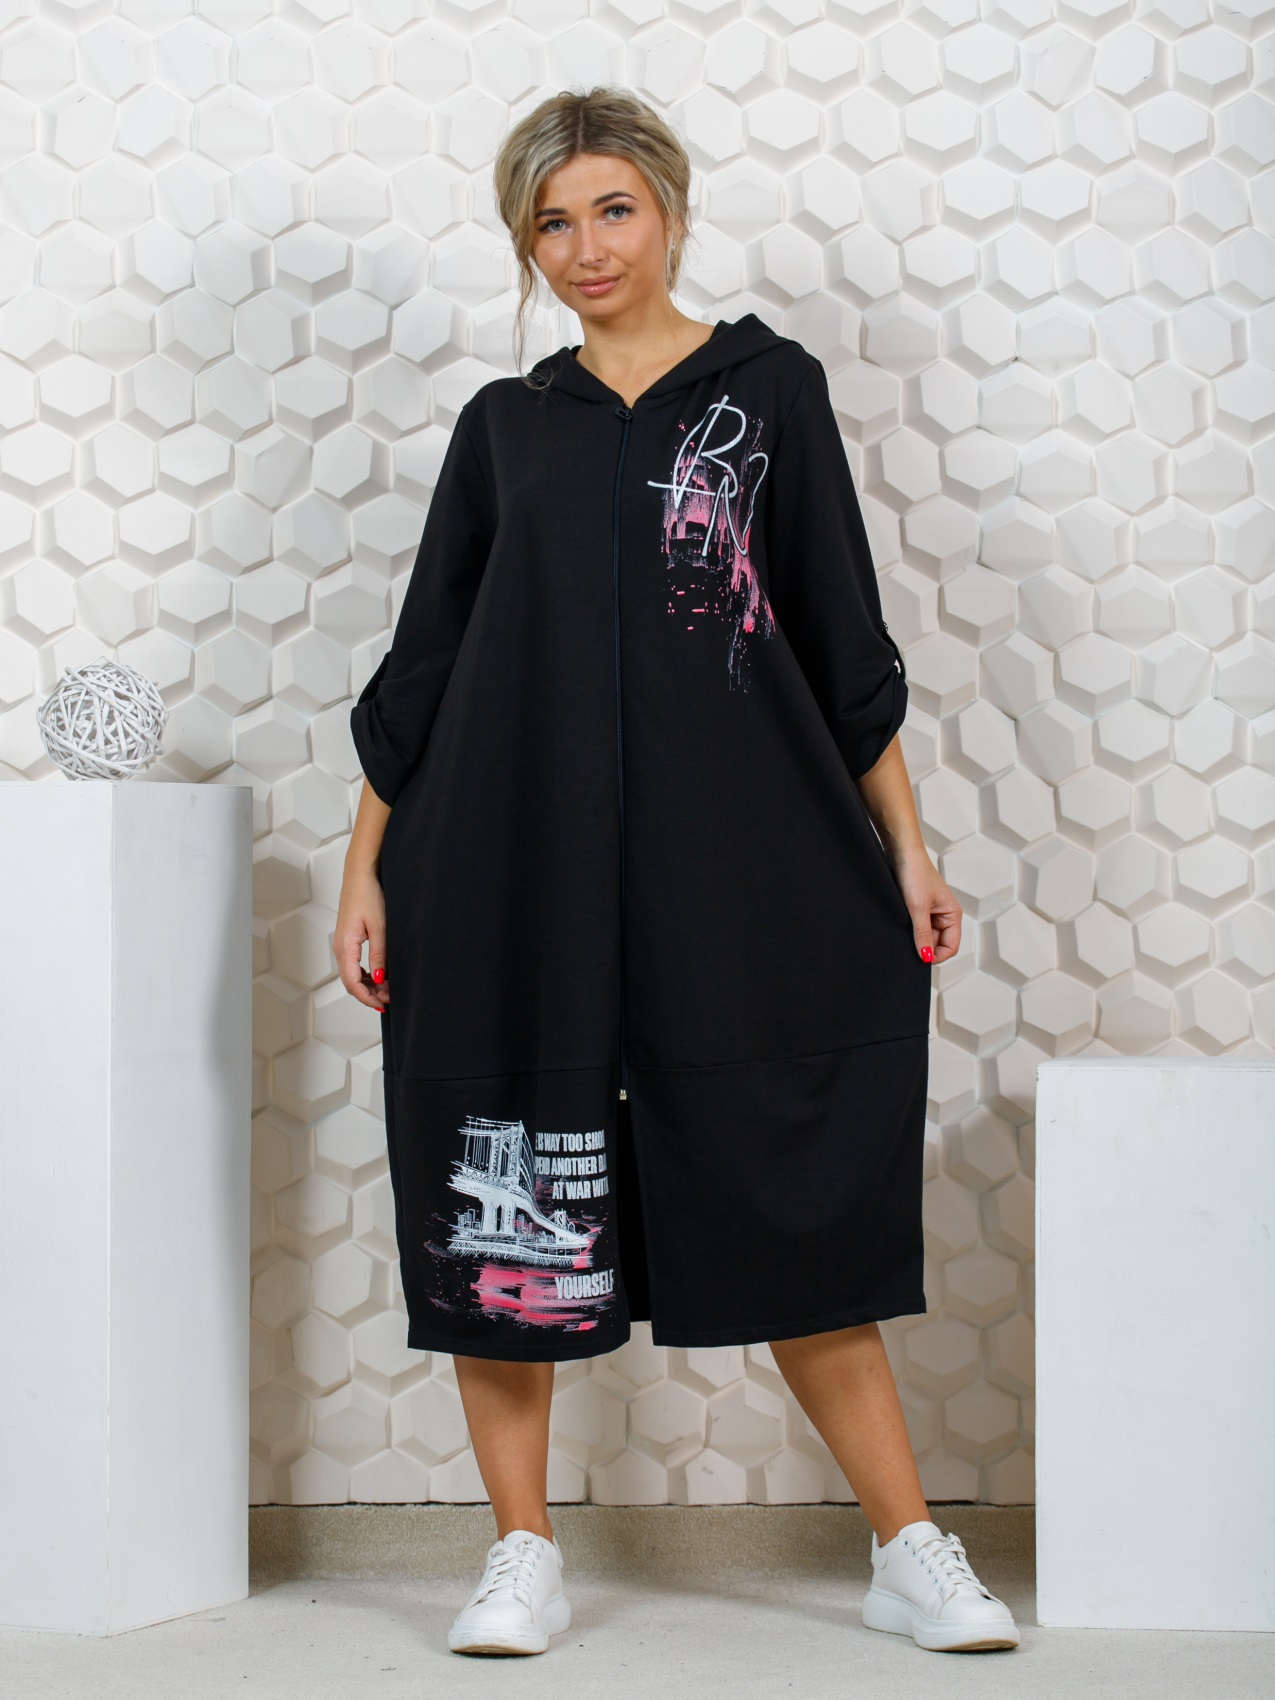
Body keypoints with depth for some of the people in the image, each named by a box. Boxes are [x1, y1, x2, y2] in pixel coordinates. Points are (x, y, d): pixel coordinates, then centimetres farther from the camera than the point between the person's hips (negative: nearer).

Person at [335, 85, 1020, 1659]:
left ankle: (912, 1553, 9)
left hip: (733, 869, -2)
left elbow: (846, 643, 7)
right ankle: (523, 1556, 15)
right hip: (514, 873, 2)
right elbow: (419, 669, 13)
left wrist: (905, 847, 3)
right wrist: (364, 868, 9)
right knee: (506, 1216, 2)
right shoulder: (505, 426, 12)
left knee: (793, 1206, 0)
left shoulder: (768, 386, 7)